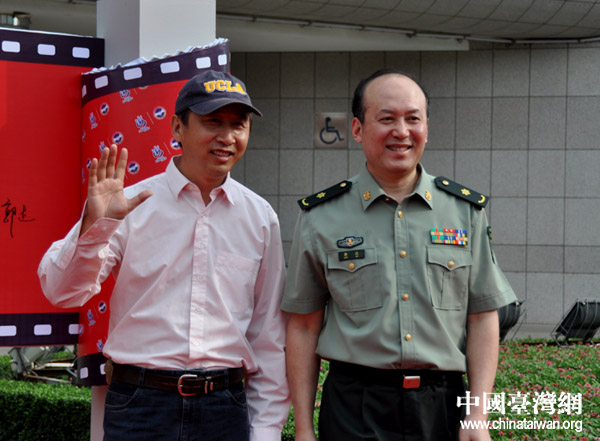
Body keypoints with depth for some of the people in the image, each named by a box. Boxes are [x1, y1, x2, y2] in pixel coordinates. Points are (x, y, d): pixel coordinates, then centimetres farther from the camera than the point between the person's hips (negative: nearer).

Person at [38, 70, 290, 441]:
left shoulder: (260, 217, 7)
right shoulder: (132, 205, -2)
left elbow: (269, 334, 10)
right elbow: (62, 291, -6)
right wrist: (94, 225, -21)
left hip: (225, 409, 2)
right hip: (139, 407, -2)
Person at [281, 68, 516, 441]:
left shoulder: (466, 212, 5)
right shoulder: (321, 218, 1)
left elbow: (482, 318, 5)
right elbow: (303, 326, 3)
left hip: (443, 406, 2)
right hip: (355, 410, -1)